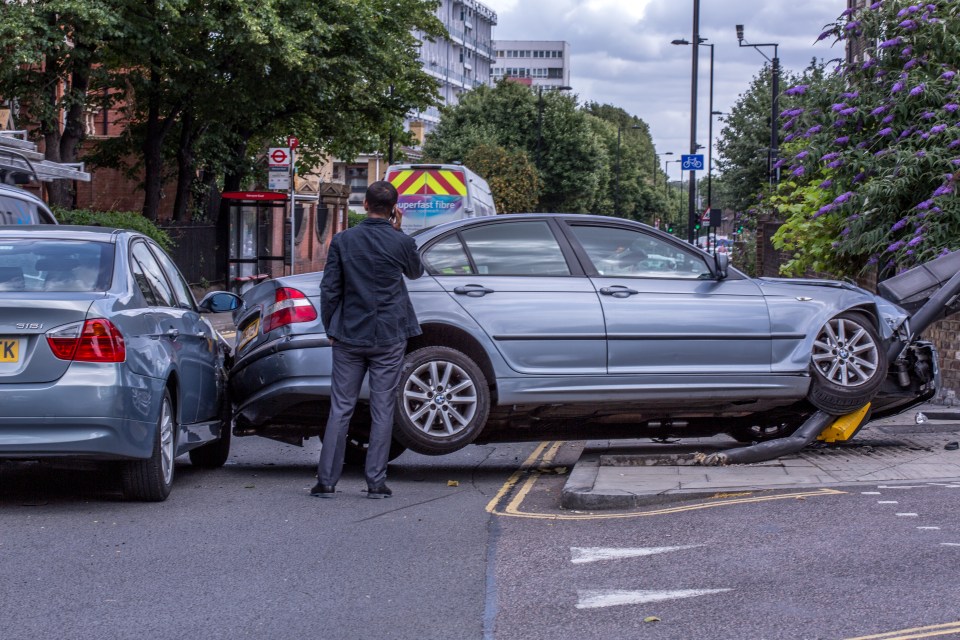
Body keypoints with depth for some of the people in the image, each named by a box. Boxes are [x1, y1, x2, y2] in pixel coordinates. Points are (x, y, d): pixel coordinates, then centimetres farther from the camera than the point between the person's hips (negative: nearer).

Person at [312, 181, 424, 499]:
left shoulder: (343, 240, -3)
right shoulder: (402, 243, -6)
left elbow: (329, 290, -1)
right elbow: (416, 272, 15)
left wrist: (331, 329, 10)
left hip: (349, 337, 1)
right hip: (389, 338, -1)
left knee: (340, 409, 5)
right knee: (382, 410, 5)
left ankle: (326, 481, 4)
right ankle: (376, 482, 5)